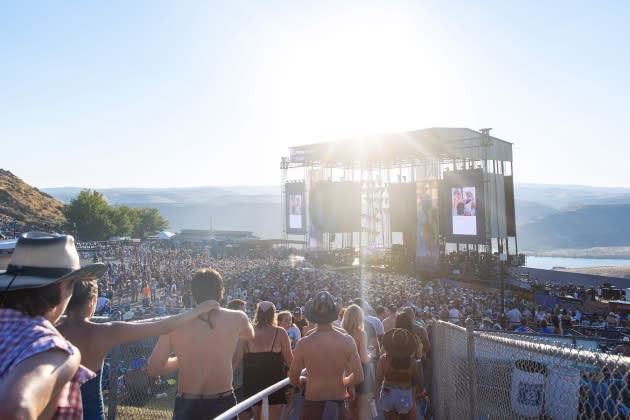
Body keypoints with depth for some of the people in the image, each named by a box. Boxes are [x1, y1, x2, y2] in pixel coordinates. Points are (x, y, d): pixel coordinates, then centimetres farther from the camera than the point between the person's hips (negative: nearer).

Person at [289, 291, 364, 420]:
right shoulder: (347, 341, -10)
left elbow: (294, 380, -4)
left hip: (312, 407, -1)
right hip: (338, 406, 1)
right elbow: (358, 377, -8)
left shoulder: (303, 343, -13)